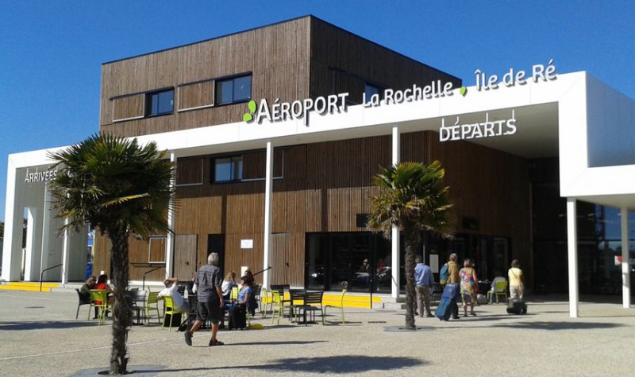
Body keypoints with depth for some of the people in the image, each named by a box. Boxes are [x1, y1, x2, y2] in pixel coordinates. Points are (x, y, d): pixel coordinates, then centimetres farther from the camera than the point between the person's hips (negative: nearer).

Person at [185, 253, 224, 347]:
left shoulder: (201, 269, 10)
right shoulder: (216, 270, -10)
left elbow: (196, 283, 14)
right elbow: (217, 286, -15)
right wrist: (221, 298, -10)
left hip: (201, 298, 6)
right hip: (212, 298, -6)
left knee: (201, 318, 13)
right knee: (215, 319, 7)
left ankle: (190, 332, -7)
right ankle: (213, 340, 10)